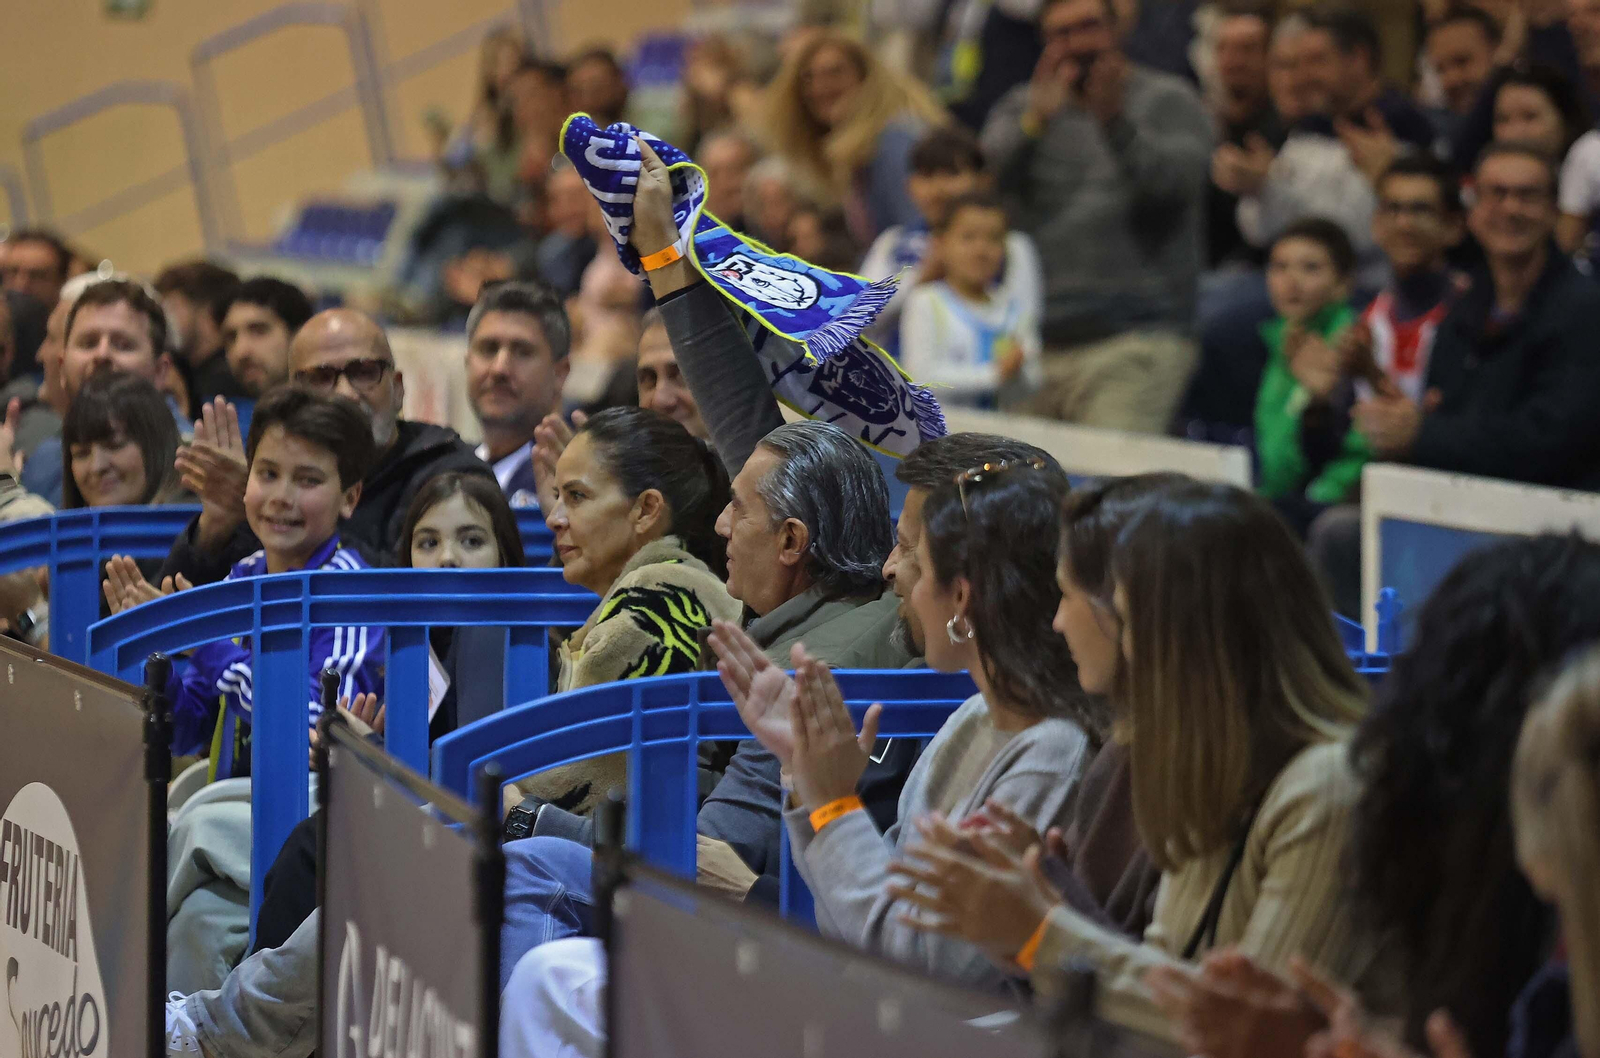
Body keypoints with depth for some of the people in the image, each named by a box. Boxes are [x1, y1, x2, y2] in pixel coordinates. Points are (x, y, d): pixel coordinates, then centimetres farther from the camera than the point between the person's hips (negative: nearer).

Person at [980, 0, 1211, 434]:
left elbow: (1176, 179, -11)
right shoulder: (1023, 105, 17)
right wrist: (1036, 122, -22)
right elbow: (991, 167, -3)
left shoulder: (1167, 101, 8)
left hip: (1136, 338, -4)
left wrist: (1116, 125, -27)